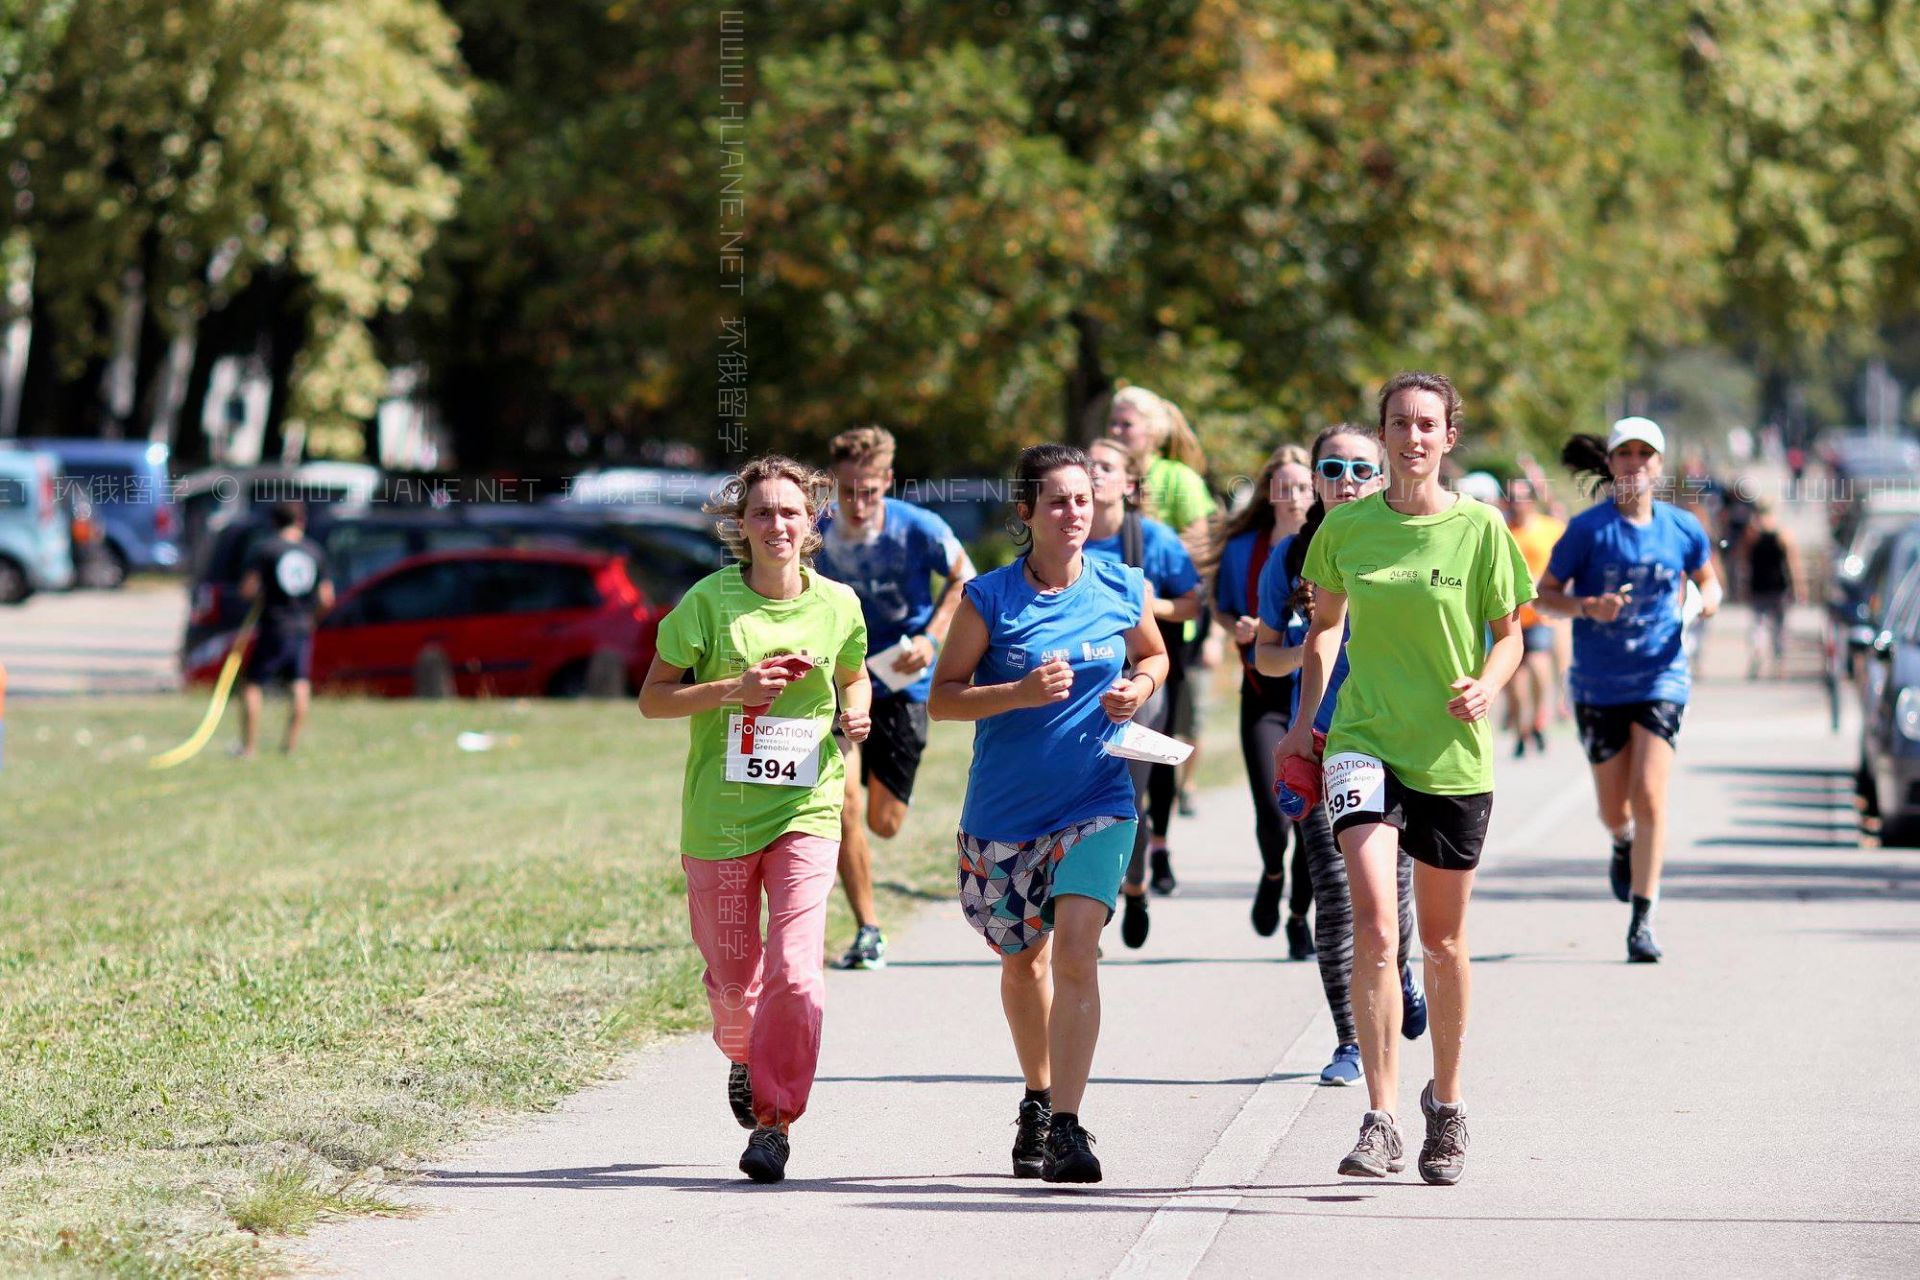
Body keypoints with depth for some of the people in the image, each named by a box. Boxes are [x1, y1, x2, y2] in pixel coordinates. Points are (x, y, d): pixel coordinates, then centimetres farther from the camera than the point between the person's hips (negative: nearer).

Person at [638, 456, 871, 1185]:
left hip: (806, 814, 0)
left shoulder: (837, 604, 2)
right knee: (732, 972, 12)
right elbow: (651, 699, -2)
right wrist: (731, 691, -17)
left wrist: (855, 716, -1)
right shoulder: (709, 601, -5)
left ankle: (775, 1120, -5)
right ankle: (743, 1055, 46)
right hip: (719, 815, 0)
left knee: (795, 971, -16)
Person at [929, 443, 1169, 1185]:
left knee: (1075, 951, -18)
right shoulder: (990, 598, -7)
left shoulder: (1124, 591, -1)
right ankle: (1038, 1099, 41)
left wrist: (1138, 689, -3)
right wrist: (1022, 692, -21)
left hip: (1096, 803, -1)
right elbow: (942, 699, -6)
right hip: (1004, 810, 1)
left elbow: (1153, 656, 19)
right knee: (1020, 959, 17)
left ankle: (1067, 1127, -18)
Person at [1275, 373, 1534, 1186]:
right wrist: (1306, 719, 9)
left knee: (1441, 941, 12)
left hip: (1453, 754, 0)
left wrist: (1487, 685, -15)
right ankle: (1380, 1123, -18)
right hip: (1364, 743, 0)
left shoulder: (1479, 529, -3)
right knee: (1373, 924, -18)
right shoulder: (1347, 528, 2)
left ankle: (1445, 1104, 33)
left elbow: (1509, 633, 4)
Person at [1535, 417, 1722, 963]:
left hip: (1660, 678, 0)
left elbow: (1707, 580, 17)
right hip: (1598, 686, 0)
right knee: (1614, 809, 8)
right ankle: (1625, 847, 47)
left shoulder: (1683, 529, 0)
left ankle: (1642, 920, -8)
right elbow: (1545, 595, -2)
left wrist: (1705, 601, -6)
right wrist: (1587, 606, -21)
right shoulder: (1588, 528, -7)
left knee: (1649, 797, -13)